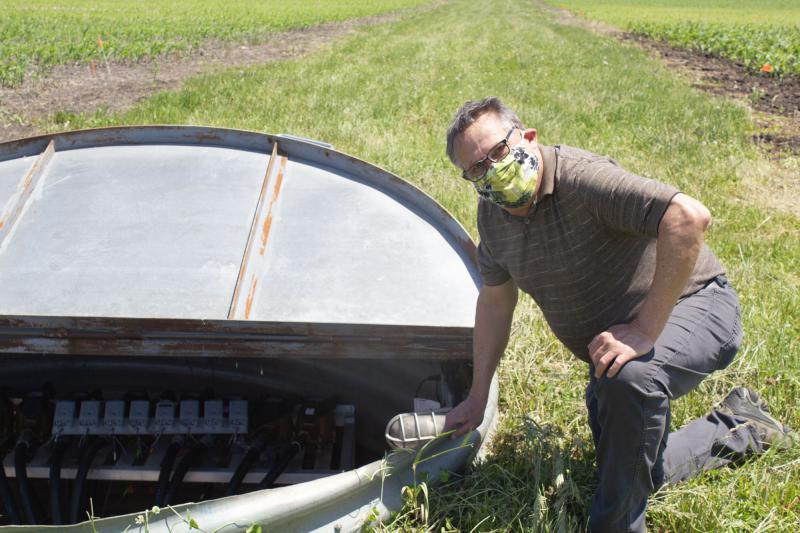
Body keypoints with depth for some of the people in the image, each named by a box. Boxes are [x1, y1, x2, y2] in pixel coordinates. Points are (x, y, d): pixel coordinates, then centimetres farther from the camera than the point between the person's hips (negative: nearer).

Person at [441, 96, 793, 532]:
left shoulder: (582, 178, -30)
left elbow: (688, 217, -43)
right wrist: (477, 399, 9)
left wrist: (645, 330, -39)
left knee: (630, 376, -40)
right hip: (613, 344, 9)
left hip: (693, 306, -8)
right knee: (635, 470, 13)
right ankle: (741, 427, 34)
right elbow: (495, 301, 9)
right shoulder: (493, 213, -4)